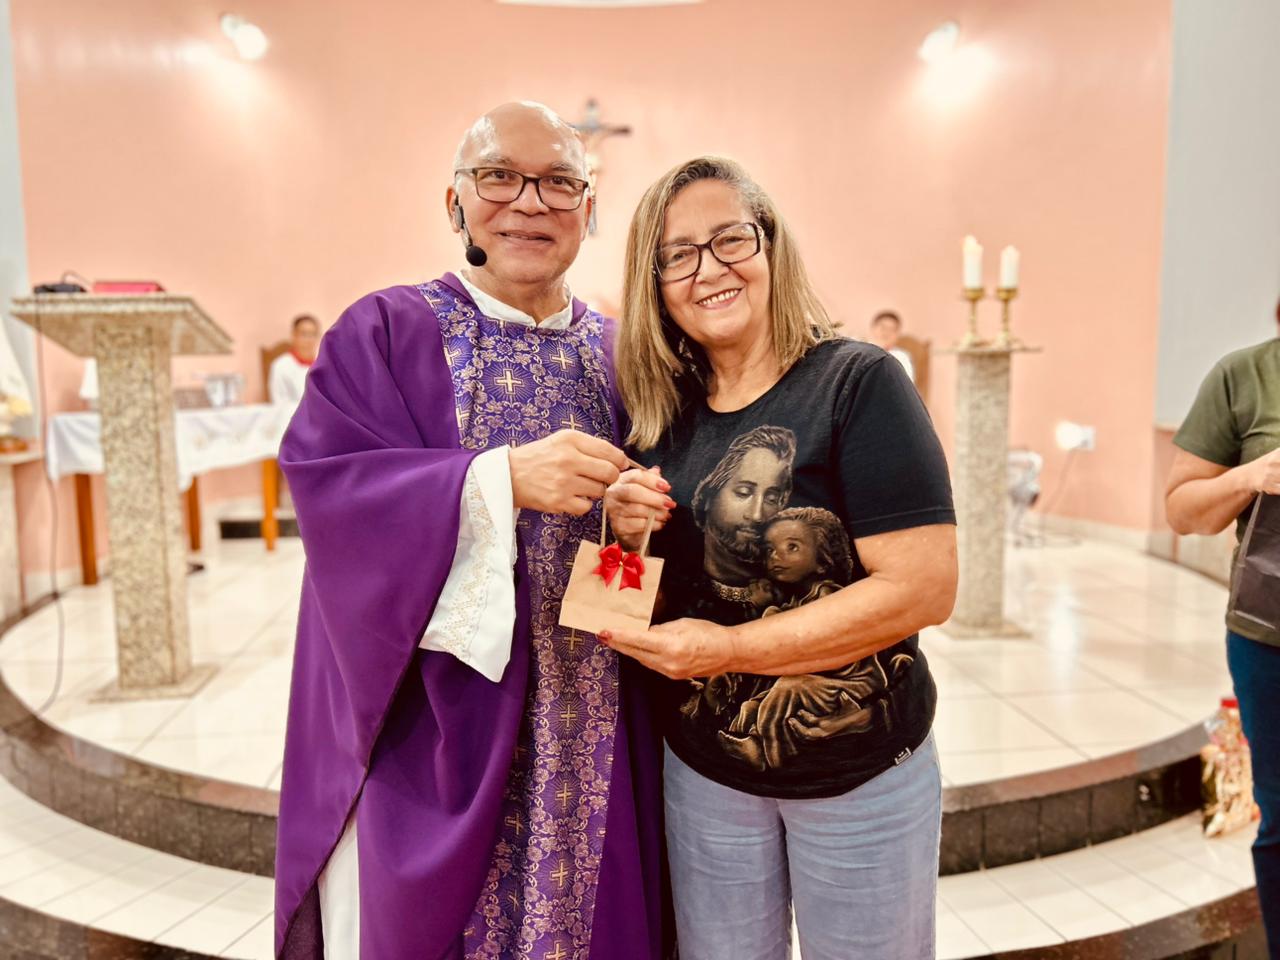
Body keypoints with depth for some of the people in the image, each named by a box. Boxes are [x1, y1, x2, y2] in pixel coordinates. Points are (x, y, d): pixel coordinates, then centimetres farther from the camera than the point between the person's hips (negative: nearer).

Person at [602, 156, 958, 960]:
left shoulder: (858, 384, -16)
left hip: (861, 773, -3)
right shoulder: (661, 411, -1)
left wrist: (732, 648, -22)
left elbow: (926, 587, -21)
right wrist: (626, 534, -14)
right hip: (704, 769, 4)